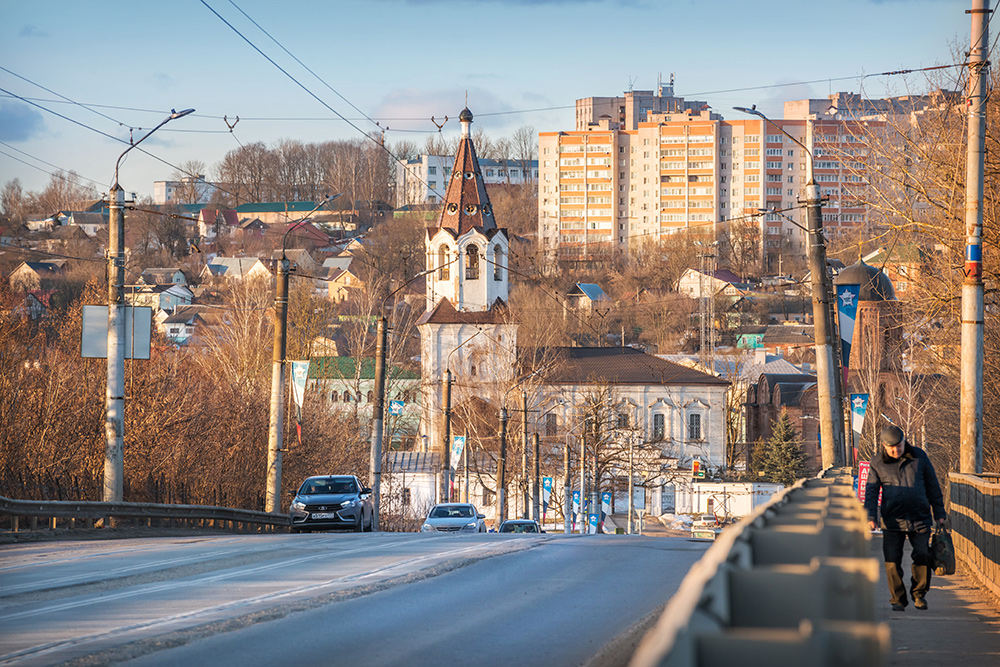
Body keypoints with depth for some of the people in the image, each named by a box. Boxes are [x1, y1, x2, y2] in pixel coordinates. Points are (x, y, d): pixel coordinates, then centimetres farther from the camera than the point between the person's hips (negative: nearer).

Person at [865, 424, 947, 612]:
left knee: (923, 557, -8)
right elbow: (871, 491, 4)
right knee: (892, 561, -5)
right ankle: (898, 600, 9)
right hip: (892, 520, 0)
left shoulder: (919, 457, 5)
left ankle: (919, 593, 13)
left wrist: (939, 513, 10)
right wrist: (870, 517, -8)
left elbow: (932, 486, 11)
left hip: (919, 518, 0)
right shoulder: (877, 462, 3)